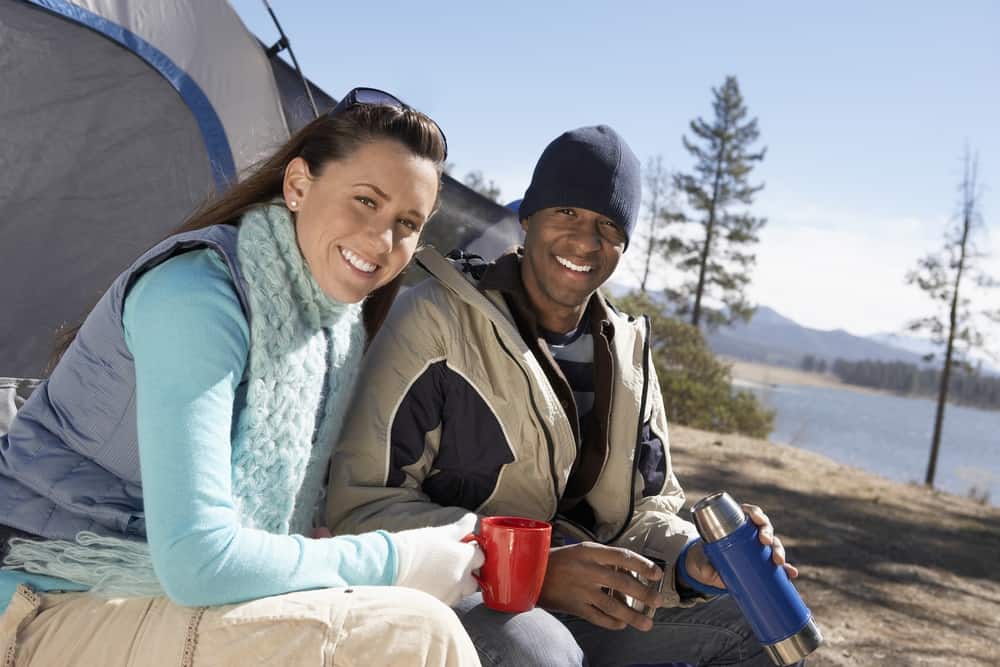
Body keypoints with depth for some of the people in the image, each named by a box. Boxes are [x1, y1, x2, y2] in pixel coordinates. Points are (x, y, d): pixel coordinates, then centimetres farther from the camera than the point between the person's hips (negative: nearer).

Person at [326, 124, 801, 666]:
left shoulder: (628, 352, 8)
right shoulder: (439, 318, -10)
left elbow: (645, 510, 12)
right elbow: (361, 504, -16)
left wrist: (690, 560, -13)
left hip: (581, 602, 7)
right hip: (453, 596, -6)